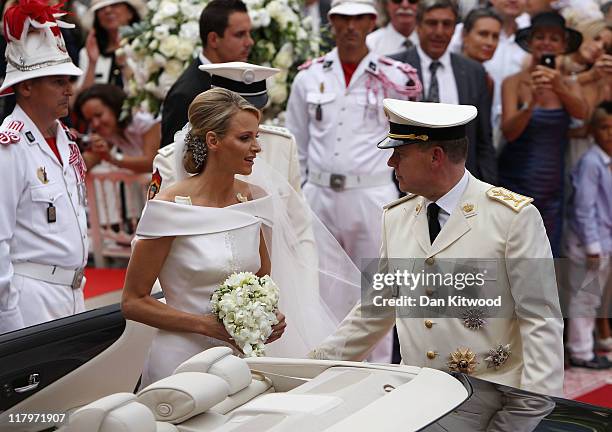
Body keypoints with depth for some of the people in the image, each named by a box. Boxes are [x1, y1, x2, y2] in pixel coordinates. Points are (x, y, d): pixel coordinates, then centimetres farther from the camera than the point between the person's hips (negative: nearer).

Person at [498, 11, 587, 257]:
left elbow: (581, 113, -15)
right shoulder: (514, 82, -4)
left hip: (552, 188, 3)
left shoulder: (569, 85, 6)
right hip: (515, 183, -3)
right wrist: (531, 103, -33)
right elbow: (509, 132, -15)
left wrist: (559, 88, -35)